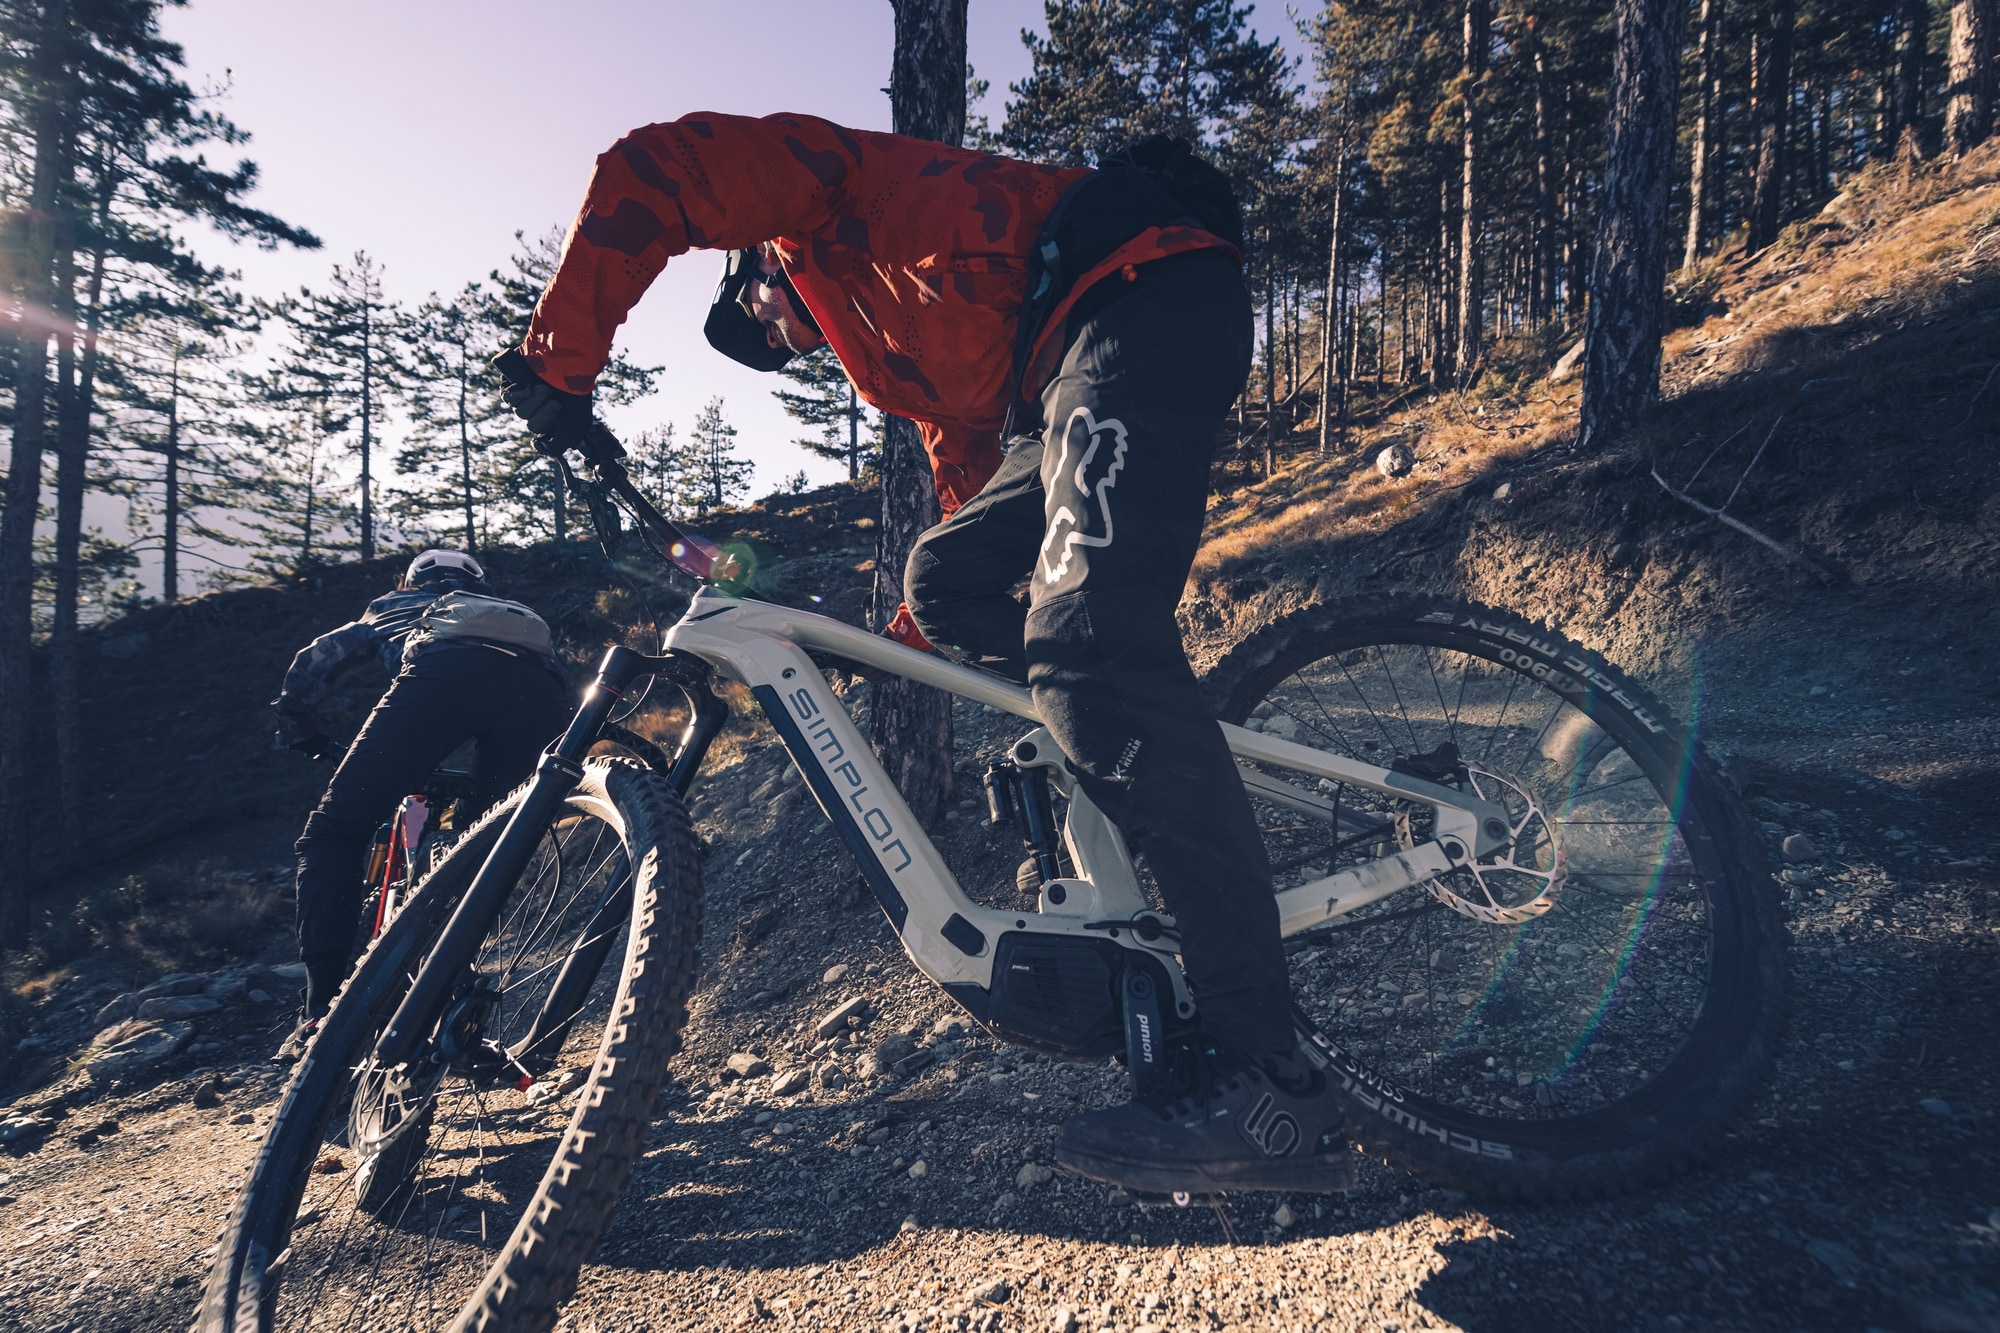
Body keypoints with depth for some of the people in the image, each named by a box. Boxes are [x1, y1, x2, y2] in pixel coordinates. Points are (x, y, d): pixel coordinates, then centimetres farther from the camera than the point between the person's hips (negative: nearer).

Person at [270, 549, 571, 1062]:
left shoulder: (396, 607, 42)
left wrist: (300, 733, 52)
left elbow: (313, 660, 36)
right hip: (542, 691, 3)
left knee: (335, 834, 8)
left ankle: (324, 1013, -2)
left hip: (443, 673, -3)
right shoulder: (517, 613, 47)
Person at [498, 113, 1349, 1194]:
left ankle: (1260, 1073, -21)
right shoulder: (894, 337, 37)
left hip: (1145, 303, -9)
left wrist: (561, 358, 2)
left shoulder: (821, 197, 17)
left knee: (1092, 649, -23)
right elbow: (970, 482, 34)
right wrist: (912, 638, 35)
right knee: (947, 580, 9)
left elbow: (645, 176, 0)